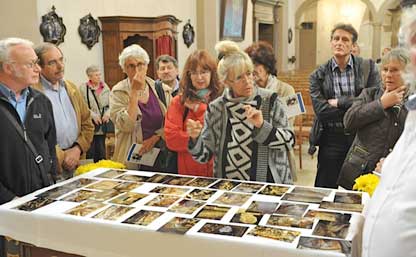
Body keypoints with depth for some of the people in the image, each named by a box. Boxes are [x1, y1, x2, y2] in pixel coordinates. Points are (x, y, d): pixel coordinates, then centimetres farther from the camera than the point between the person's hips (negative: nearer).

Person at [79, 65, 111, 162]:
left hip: (102, 125, 4)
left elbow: (110, 104, 11)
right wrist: (93, 115, -17)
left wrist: (108, 113, -7)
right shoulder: (83, 88, -5)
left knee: (101, 152, 9)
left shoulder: (105, 88, 10)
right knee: (90, 152, -2)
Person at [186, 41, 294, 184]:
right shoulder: (215, 109, 1)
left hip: (267, 187, -1)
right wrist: (195, 138, -15)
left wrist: (261, 125, -17)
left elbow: (289, 141, -4)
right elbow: (204, 155, 3)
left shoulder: (270, 101, -2)